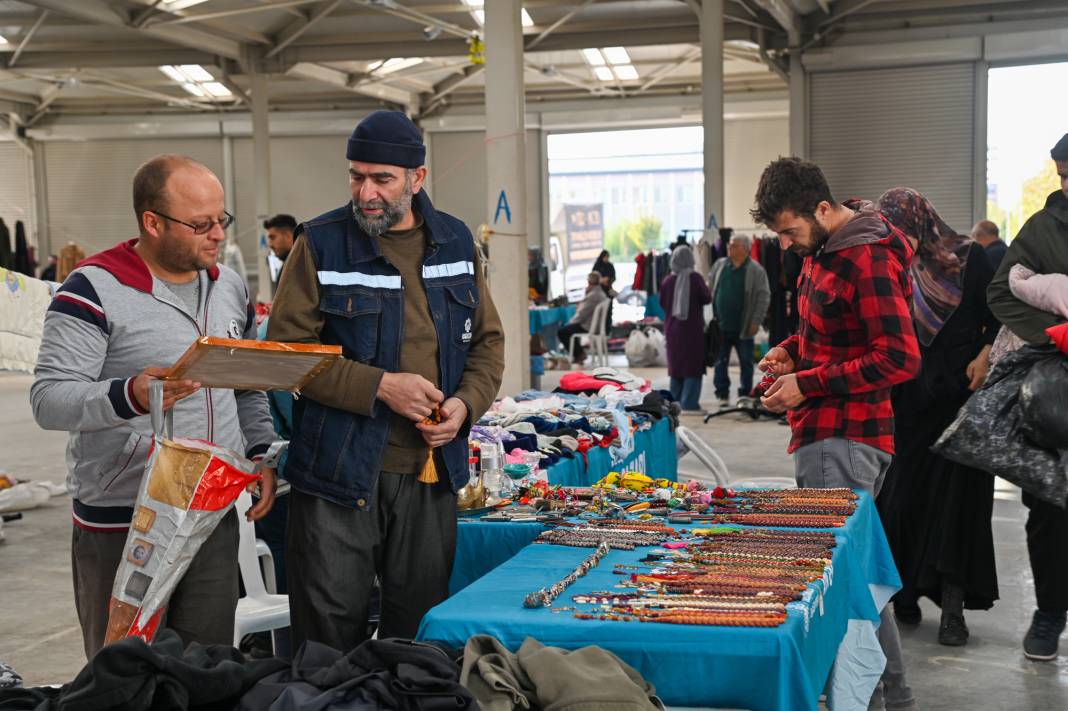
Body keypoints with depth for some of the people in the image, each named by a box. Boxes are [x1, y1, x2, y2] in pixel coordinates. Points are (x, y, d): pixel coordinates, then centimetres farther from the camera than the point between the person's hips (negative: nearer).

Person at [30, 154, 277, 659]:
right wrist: (130, 396, -34)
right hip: (120, 527, -5)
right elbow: (49, 400, -17)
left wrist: (261, 451, 7)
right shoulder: (96, 290, -11)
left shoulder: (230, 287, 10)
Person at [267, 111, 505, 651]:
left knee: (420, 636, 15)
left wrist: (465, 403, -4)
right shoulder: (321, 243, -4)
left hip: (432, 473, 4)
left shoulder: (455, 241, 7)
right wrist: (379, 386, -17)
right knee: (330, 641, 3)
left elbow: (488, 342, 15)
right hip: (339, 471, -3)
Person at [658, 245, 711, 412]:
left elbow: (662, 303, 6)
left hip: (673, 329, 4)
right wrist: (705, 288, 14)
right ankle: (689, 403, -5)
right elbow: (707, 298, -4)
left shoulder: (667, 281, -3)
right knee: (693, 366, 1)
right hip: (693, 329, -4)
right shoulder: (695, 279, -12)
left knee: (676, 365, 15)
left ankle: (675, 402, 18)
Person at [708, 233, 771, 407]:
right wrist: (711, 314, 9)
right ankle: (723, 395, 16)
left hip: (743, 327, -3)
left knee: (746, 362, 6)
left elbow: (763, 297, -8)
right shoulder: (720, 265, 5)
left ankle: (745, 395, 17)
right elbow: (710, 286, 16)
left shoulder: (756, 271, -8)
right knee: (720, 362, 7)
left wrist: (756, 321, -12)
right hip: (721, 325, 4)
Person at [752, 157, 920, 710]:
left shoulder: (867, 260, -17)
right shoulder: (822, 251, 13)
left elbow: (900, 358, -21)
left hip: (840, 440, -10)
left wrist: (807, 384, -19)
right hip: (825, 431, 10)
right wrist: (791, 351, 7)